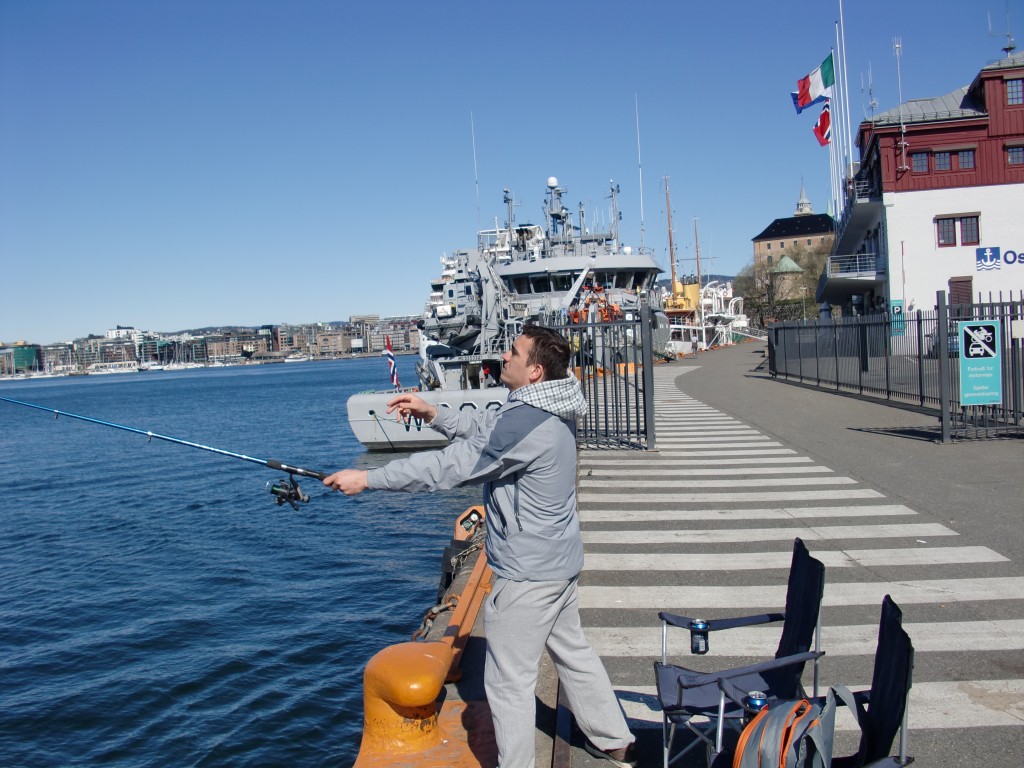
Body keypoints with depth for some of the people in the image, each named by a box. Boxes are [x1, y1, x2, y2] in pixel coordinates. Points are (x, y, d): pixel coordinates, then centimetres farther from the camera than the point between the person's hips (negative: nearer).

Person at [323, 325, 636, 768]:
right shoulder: (549, 411, 4)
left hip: (526, 574, -10)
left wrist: (367, 478, -20)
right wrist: (432, 414, 2)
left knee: (510, 682, 6)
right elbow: (484, 427, 15)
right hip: (560, 561, 10)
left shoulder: (524, 423, -27)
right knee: (573, 652, 25)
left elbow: (449, 467, -27)